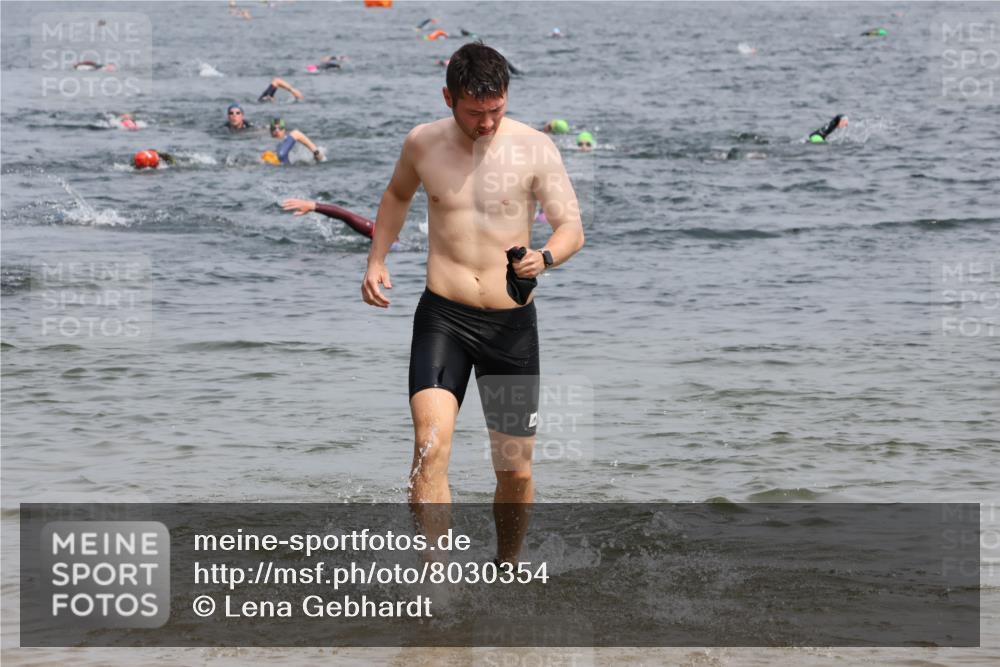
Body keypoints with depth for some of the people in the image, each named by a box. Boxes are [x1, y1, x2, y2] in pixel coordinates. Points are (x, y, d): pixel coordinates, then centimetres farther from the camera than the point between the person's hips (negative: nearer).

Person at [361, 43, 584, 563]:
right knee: (431, 444, -22)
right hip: (442, 316, 0)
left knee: (516, 471, 6)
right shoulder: (423, 144, 2)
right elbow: (397, 195, 24)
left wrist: (545, 258, -31)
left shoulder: (533, 148, -5)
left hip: (511, 322, 0)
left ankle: (506, 570, 29)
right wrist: (376, 260, 14)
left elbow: (572, 227, -10)